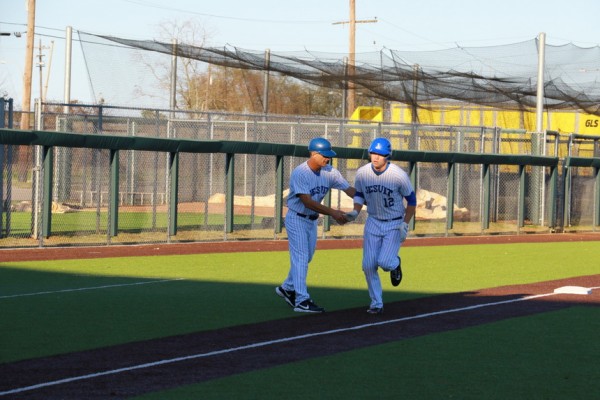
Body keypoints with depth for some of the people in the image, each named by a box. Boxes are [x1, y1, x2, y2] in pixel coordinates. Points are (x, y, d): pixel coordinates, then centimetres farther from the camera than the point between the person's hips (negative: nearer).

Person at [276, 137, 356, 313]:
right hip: (297, 219, -7)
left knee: (305, 258, 16)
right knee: (301, 259, -10)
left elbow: (349, 189, -9)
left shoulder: (330, 172, -4)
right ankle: (302, 301, -12)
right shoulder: (299, 173, -23)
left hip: (312, 220, 7)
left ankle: (287, 288, 35)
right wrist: (332, 212, -36)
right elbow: (307, 202, -30)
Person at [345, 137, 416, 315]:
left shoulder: (399, 175, -20)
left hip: (395, 224, -3)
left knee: (384, 262, -18)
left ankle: (395, 264, 21)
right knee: (368, 265, -3)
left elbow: (411, 200, -7)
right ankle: (376, 304, 13)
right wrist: (355, 212, -11)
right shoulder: (362, 173, -10)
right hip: (373, 222, 3)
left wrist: (405, 224, -13)